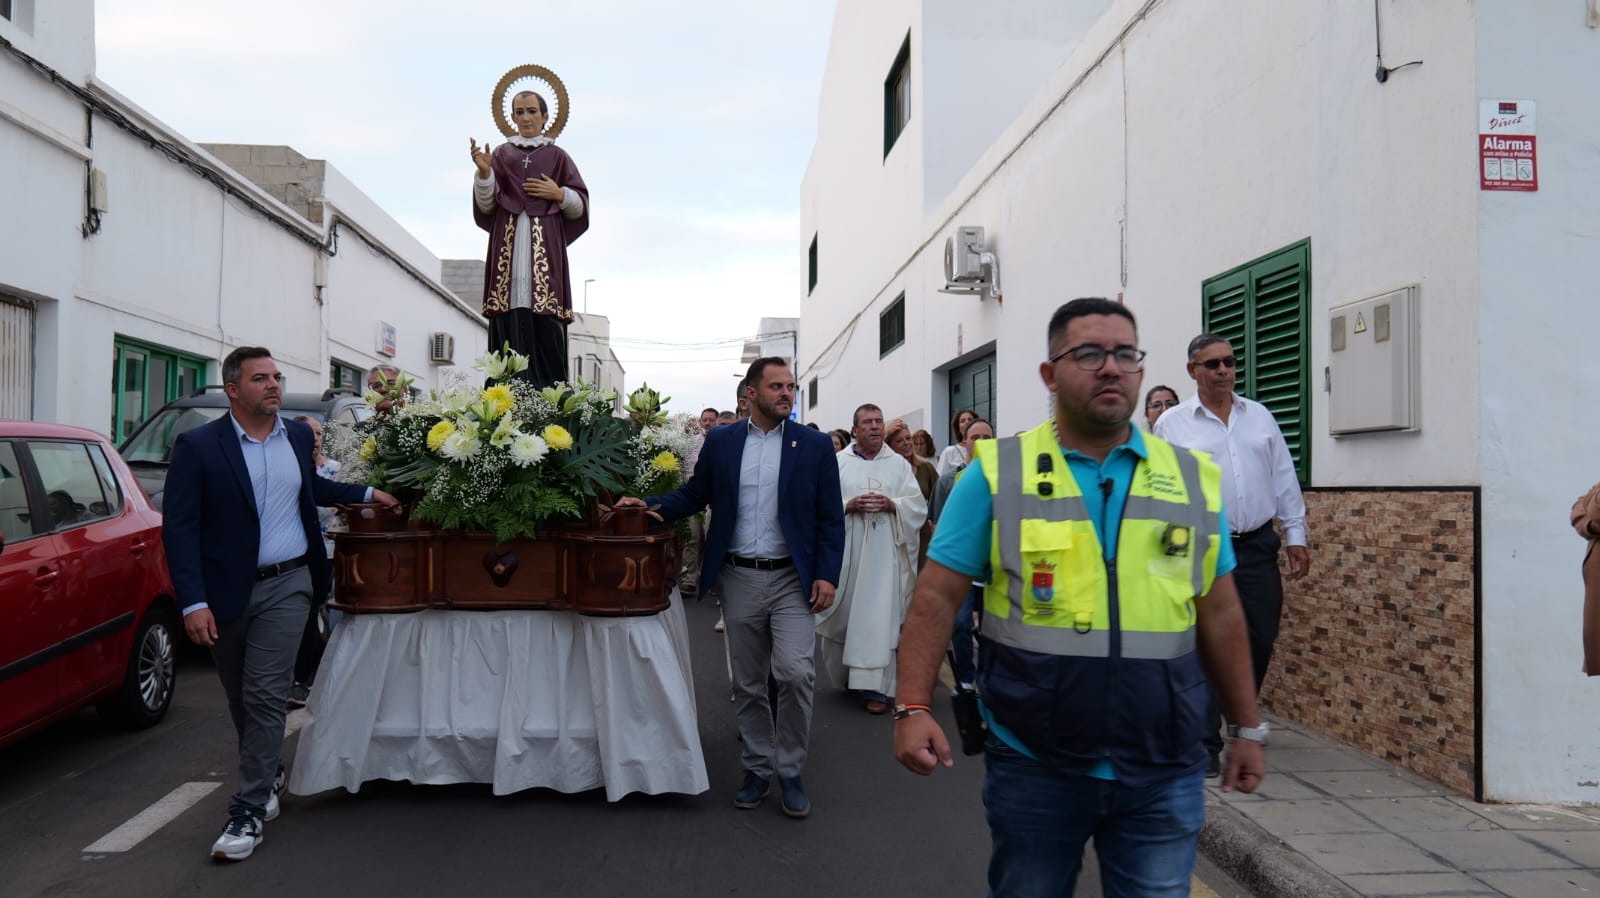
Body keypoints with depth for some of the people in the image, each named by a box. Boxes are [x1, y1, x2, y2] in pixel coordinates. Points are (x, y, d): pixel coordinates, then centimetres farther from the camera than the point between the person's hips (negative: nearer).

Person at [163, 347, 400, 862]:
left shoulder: (298, 436, 6)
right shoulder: (198, 447, -8)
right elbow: (179, 528, -11)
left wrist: (366, 494, 19)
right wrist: (193, 602, -18)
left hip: (286, 586, 1)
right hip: (227, 592, -1)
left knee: (265, 695, -5)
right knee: (240, 698, 15)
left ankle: (250, 810, 1)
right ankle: (268, 774, 38)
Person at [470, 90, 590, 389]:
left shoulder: (557, 156, 16)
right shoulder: (501, 154, 18)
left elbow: (581, 205, 12)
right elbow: (486, 205, 8)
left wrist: (559, 194, -5)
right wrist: (484, 172, -8)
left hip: (545, 244, -1)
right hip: (509, 245, 1)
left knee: (546, 327, -10)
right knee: (510, 323, -9)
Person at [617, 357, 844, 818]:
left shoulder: (814, 445, 0)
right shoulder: (720, 442, 5)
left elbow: (830, 517, -1)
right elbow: (694, 494, 9)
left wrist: (826, 574, -9)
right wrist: (647, 504, -6)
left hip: (792, 579, -2)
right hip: (738, 578, 2)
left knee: (795, 673, -14)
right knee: (748, 684, 10)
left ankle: (790, 771, 6)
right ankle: (758, 768, 27)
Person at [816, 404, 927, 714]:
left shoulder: (899, 464, 8)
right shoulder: (836, 462, 4)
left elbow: (918, 506, 3)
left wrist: (892, 505, -14)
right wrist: (849, 505, -18)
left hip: (884, 554, 0)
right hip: (844, 552, 0)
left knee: (879, 617, -4)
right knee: (843, 615, 9)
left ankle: (875, 686, 1)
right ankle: (847, 673, 32)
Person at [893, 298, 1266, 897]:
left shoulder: (1193, 478, 4)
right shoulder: (997, 473, -5)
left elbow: (1220, 615, 10)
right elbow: (937, 598, -6)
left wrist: (1248, 728, 13)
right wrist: (914, 708, -15)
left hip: (1164, 773, 2)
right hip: (1033, 766, -1)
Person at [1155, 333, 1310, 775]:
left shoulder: (1260, 416, 11)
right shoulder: (1172, 424, -1)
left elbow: (1284, 480, 14)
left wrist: (1296, 535, 10)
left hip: (1258, 545, 4)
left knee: (1260, 639, 7)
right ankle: (1205, 742, 10)